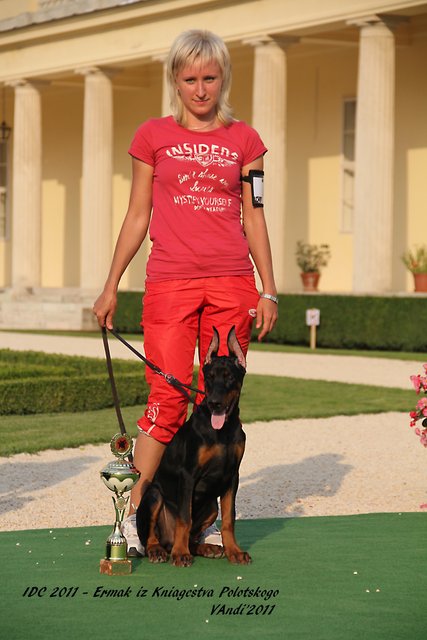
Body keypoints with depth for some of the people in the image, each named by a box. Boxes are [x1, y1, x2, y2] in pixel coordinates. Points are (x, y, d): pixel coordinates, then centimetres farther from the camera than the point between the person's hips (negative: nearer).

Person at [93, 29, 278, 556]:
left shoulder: (244, 140, 11)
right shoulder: (153, 136, 7)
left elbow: (253, 218, 12)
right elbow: (137, 217, 11)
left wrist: (268, 290, 6)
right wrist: (110, 286, 8)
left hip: (231, 283, 2)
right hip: (170, 281, -2)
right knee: (168, 400, -10)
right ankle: (133, 515, -4)